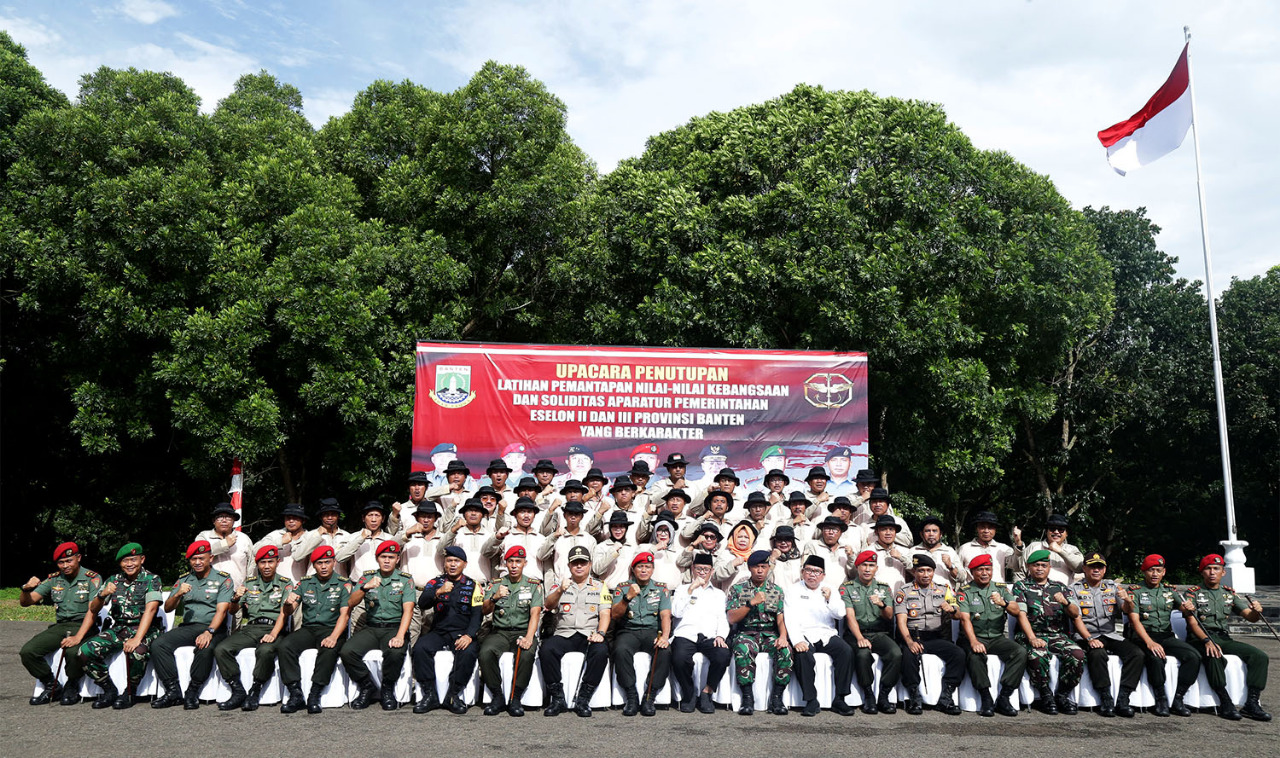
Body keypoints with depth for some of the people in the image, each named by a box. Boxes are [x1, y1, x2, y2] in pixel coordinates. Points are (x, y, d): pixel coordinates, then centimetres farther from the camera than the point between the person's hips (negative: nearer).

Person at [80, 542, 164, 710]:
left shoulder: (152, 580, -4)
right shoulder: (113, 580, 11)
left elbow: (150, 609, -17)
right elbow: (93, 610, 11)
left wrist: (137, 639, -31)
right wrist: (102, 595, -13)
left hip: (144, 628, -5)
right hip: (117, 628, 5)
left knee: (137, 652, -37)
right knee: (85, 652, -19)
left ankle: (129, 693, -9)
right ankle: (110, 690, -1)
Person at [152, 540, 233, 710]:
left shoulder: (223, 579, 1)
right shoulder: (184, 579, 15)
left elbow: (221, 610, -10)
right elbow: (167, 608, 12)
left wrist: (209, 632, -27)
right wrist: (177, 594, -11)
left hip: (213, 627, -4)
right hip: (187, 626, 5)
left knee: (205, 649, -36)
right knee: (158, 645, -20)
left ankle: (193, 692, -18)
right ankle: (173, 691, -16)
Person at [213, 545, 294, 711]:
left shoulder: (285, 584, 8)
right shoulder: (249, 583, 18)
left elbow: (284, 613, -4)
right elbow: (232, 612, 14)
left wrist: (273, 634, -21)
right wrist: (235, 599, -10)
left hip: (273, 628, -4)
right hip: (250, 627, 4)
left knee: (265, 651, -36)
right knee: (221, 649, -21)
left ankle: (254, 693, -19)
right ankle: (238, 692, -14)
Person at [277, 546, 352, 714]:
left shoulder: (344, 584, 2)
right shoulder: (304, 584, 12)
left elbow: (345, 614, -8)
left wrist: (333, 637, -24)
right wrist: (289, 604, -19)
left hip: (332, 629, -3)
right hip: (308, 629, 3)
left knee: (329, 650, -35)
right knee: (284, 646, -24)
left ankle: (314, 696, -30)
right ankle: (295, 695, -23)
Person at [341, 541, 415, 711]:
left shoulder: (405, 579, 4)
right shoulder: (367, 577, 11)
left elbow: (408, 609, -9)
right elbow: (350, 603, 1)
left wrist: (400, 636, -24)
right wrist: (365, 587, -19)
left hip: (395, 628, -2)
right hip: (371, 628, 3)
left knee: (395, 652, -34)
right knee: (346, 651, -24)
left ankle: (387, 690, -6)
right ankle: (366, 688, -1)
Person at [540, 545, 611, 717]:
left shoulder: (600, 587, 16)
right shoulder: (559, 585, 17)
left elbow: (605, 614, 4)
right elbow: (548, 605, -2)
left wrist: (600, 633, -17)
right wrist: (560, 590, -23)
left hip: (589, 635, -1)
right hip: (564, 635, 1)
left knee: (601, 650, -33)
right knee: (546, 649, -30)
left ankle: (583, 699, -24)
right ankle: (557, 698, -19)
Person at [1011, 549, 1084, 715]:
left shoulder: (1059, 587, 20)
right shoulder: (1021, 586, 10)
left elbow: (1075, 614, 10)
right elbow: (1021, 614, -3)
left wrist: (1065, 602, -14)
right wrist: (1032, 638, -18)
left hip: (1057, 636, 3)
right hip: (1031, 635, -3)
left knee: (1078, 655, -27)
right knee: (1038, 656, -36)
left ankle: (1063, 695, -8)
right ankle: (1045, 696, -12)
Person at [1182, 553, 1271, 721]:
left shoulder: (1230, 594, 17)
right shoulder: (1192, 594, 3)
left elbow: (1250, 617, 7)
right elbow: (1192, 622, -8)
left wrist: (1256, 611, -18)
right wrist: (1207, 641, -26)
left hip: (1224, 638, 5)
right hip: (1199, 640, -5)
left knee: (1260, 656, -17)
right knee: (1214, 657, -37)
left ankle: (1251, 704, -18)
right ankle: (1225, 703, -30)